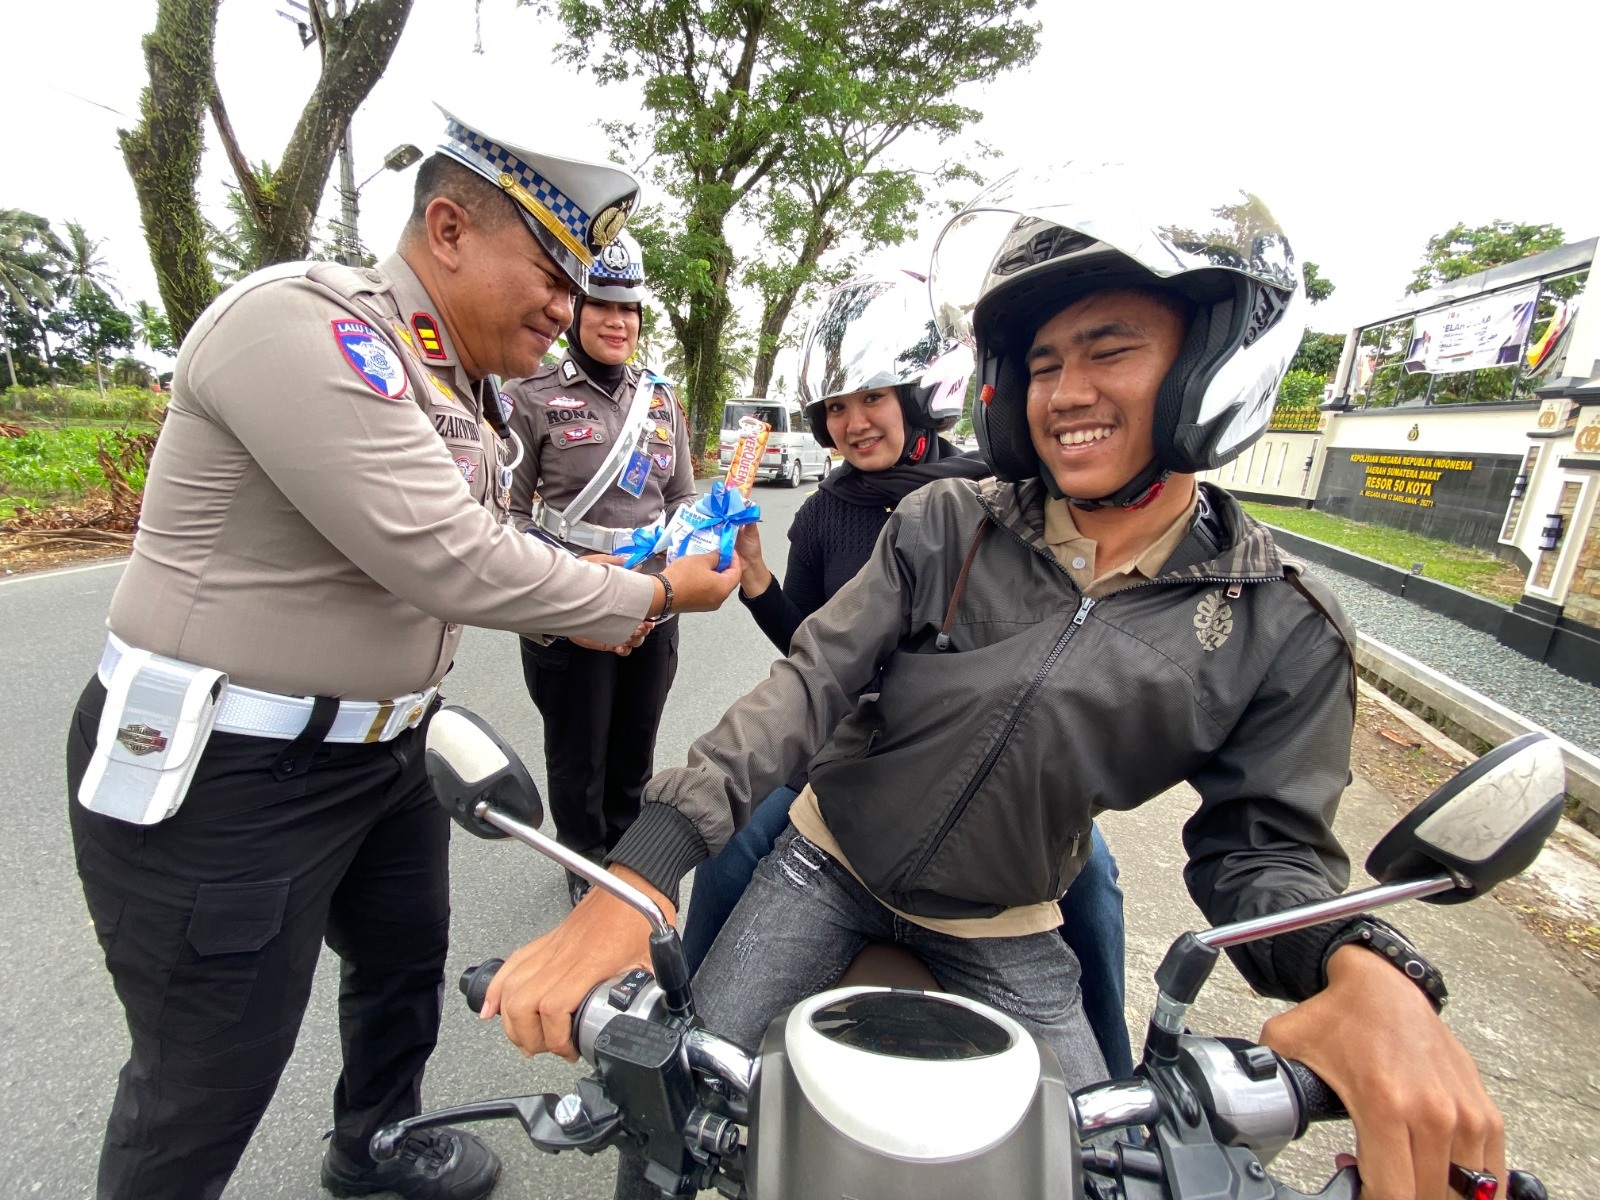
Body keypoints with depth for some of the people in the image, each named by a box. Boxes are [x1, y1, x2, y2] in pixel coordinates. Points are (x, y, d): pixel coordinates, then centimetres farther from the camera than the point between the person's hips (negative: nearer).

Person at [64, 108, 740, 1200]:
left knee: (408, 955, 26)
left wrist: (594, 591, -2)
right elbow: (448, 565, -30)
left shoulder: (459, 384, 7)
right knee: (211, 1080, 10)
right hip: (221, 778, -9)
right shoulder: (302, 322, -22)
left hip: (384, 747, 9)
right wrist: (652, 597, -19)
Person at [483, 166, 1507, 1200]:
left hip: (1007, 936, 1)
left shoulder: (1284, 632, -10)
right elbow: (812, 682, -19)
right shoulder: (945, 527, -13)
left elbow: (1263, 845, -5)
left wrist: (1364, 969, -30)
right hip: (826, 867, 0)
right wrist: (637, 878, -30)